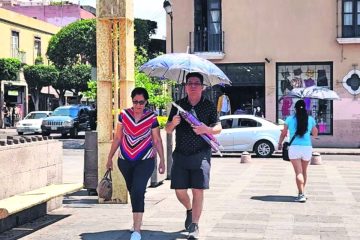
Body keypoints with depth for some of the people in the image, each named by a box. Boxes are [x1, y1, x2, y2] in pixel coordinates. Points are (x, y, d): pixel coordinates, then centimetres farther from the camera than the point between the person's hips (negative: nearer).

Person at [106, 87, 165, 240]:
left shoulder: (152, 118, -7)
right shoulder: (124, 115, -1)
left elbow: (157, 140, 0)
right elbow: (117, 137, 6)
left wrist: (162, 160, 1)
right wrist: (110, 157, 8)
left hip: (145, 160, -3)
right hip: (125, 160, 3)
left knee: (138, 192, -16)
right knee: (132, 191, 14)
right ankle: (137, 220, 35)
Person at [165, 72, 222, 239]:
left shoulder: (209, 106, 3)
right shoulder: (178, 105, 8)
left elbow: (218, 127, 5)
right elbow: (168, 129, 10)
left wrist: (207, 129, -16)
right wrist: (173, 123, -13)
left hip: (201, 155, -2)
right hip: (180, 155, 2)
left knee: (198, 190, -6)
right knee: (179, 190, 4)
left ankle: (194, 226, 4)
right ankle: (189, 210, 36)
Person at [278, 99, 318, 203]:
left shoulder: (290, 119, -2)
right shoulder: (310, 119, 2)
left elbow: (284, 133, 5)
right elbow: (315, 134, 13)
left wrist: (280, 143, 21)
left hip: (294, 148, -2)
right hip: (307, 148, 2)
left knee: (298, 172, -4)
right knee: (304, 171, 19)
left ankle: (301, 194, -15)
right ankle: (302, 192, 30)